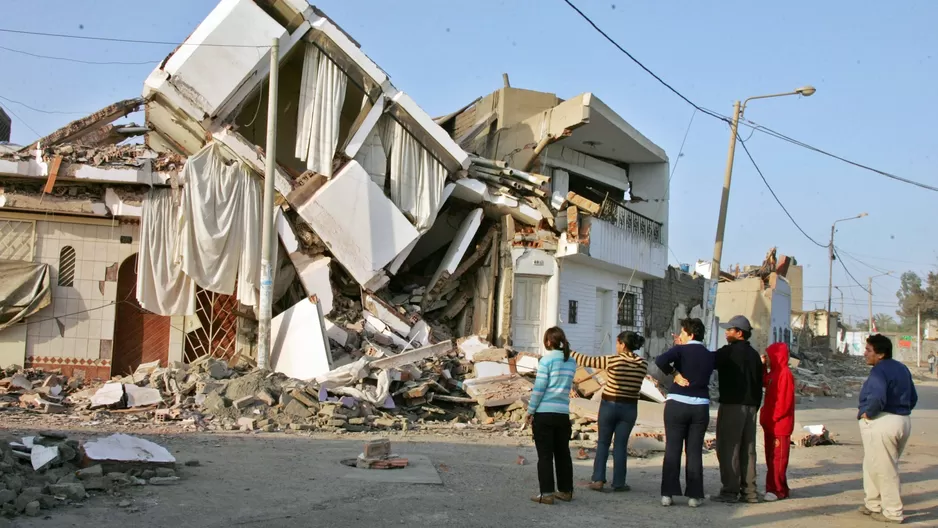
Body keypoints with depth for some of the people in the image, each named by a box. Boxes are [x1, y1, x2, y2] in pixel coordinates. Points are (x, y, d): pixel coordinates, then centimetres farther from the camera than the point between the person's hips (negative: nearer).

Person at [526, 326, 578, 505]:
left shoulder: (547, 359, -9)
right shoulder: (571, 362, 9)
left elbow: (539, 387, -11)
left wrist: (530, 410, -5)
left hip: (544, 413, -5)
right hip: (563, 413, 5)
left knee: (545, 455, 0)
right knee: (563, 453, 15)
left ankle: (546, 493, 0)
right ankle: (566, 490, 22)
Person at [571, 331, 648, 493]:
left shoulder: (613, 360, -14)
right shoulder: (643, 364, -3)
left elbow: (587, 360, -9)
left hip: (609, 405, -2)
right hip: (629, 408, 3)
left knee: (603, 443, 10)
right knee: (621, 445, 9)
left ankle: (598, 480, 4)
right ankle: (618, 483, 8)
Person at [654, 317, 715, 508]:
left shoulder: (681, 350, -5)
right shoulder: (709, 356, 8)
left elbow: (660, 360, -23)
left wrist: (674, 374, -7)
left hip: (677, 404, -3)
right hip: (700, 406, 3)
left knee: (672, 449, 2)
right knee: (695, 451, 7)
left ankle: (668, 494, 1)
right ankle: (694, 495, 5)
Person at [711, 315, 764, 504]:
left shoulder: (730, 351, -10)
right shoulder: (754, 354, 15)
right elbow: (759, 384, 18)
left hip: (732, 405, -8)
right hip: (750, 406, 8)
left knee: (728, 449, -4)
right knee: (747, 450, 10)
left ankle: (730, 491, -5)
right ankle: (749, 491, 11)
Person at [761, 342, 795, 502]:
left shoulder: (784, 373, -16)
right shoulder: (774, 373, 15)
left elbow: (784, 400, -20)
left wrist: (773, 417, -18)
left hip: (780, 424, -10)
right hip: (771, 423, 10)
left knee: (778, 457, -5)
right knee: (771, 457, 13)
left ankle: (778, 490, -1)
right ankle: (773, 487, 20)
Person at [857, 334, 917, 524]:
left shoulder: (879, 371, -18)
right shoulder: (902, 368, 12)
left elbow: (877, 398, -32)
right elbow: (913, 398, 19)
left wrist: (867, 413, -16)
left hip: (882, 424, -10)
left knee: (884, 470, 1)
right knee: (872, 465, 21)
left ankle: (893, 513, 9)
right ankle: (873, 504, 29)